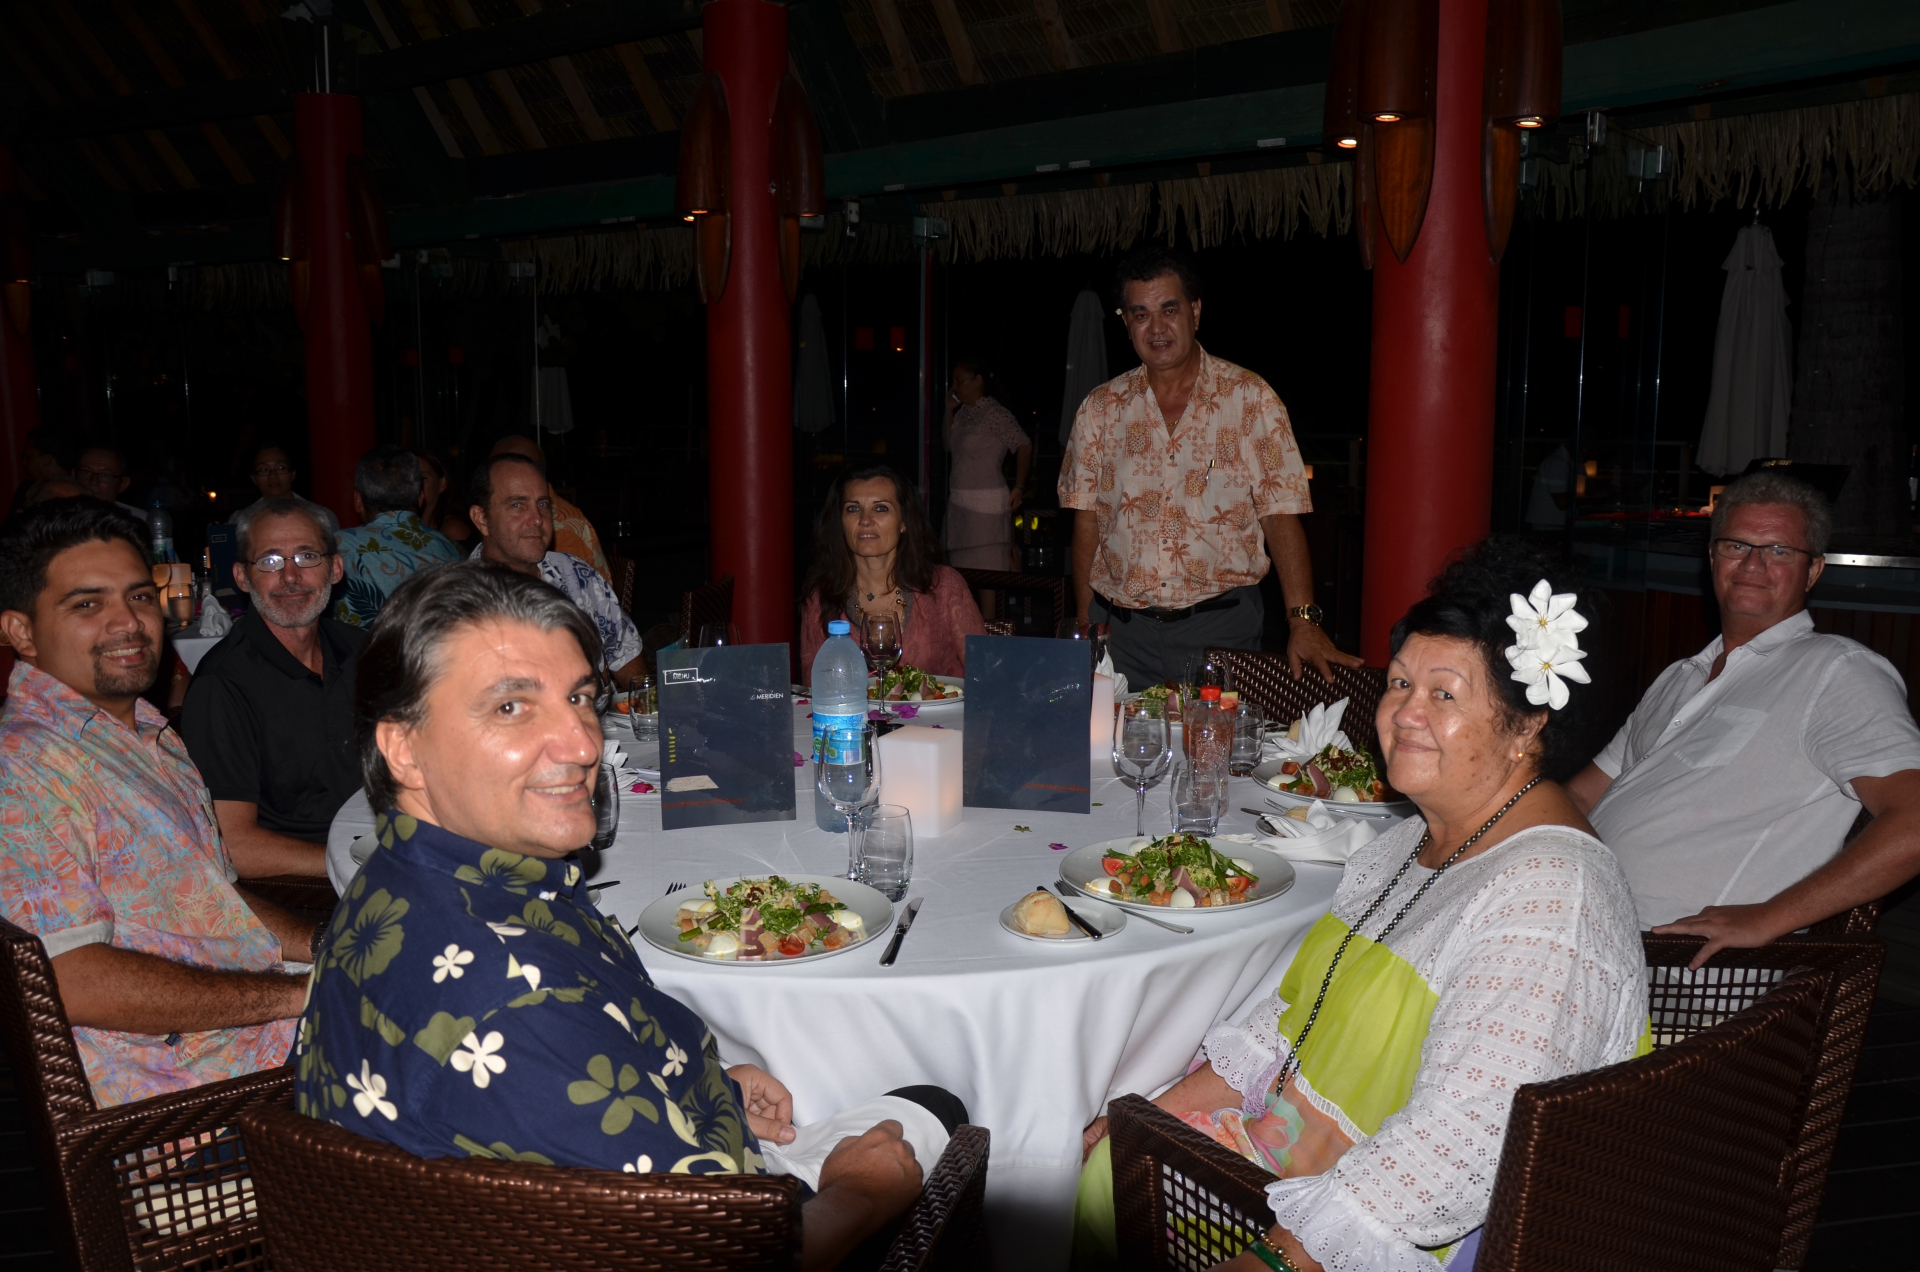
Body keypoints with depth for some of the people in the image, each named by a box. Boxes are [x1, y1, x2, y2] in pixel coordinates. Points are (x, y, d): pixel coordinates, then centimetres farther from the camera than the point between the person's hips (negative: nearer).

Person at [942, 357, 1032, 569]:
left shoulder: (996, 414, -12)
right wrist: (949, 411, 9)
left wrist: (1019, 488, -13)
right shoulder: (962, 413, 12)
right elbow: (948, 445, 16)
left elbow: (1024, 446, -14)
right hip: (958, 502, 8)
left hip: (987, 504, -8)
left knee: (990, 566, -4)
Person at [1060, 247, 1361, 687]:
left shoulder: (1249, 398, -1)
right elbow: (1087, 518, 8)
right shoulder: (1100, 408, 6)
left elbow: (1281, 514, -6)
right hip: (1121, 629, 2)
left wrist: (1304, 622, -15)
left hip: (1220, 623, -2)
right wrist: (1084, 622, 1)